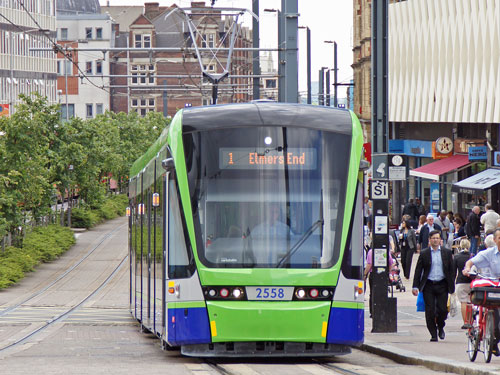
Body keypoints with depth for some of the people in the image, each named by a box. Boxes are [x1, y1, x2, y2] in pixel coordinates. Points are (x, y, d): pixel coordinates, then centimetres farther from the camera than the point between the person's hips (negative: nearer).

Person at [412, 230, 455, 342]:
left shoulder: (447, 252, 7)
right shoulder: (424, 253, 4)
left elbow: (451, 270, 8)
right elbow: (418, 270, 5)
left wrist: (452, 286, 3)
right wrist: (415, 286, -2)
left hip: (442, 285, 0)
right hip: (428, 285, 0)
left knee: (443, 309, -5)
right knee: (430, 311, -3)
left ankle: (440, 327, 24)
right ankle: (433, 334, 7)